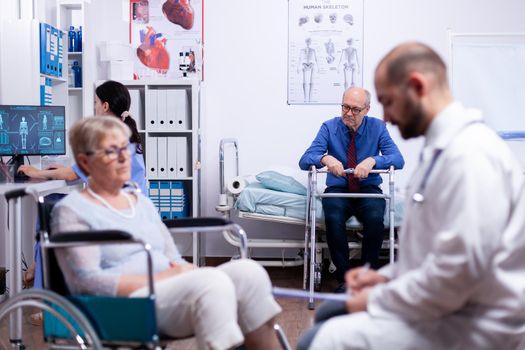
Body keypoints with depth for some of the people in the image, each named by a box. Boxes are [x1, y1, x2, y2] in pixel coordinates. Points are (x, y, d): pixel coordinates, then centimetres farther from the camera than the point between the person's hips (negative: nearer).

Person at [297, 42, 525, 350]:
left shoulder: (470, 153, -20)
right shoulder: (444, 146, 14)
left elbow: (461, 267, -26)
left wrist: (378, 300, -15)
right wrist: (387, 278, 8)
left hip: (471, 325, -10)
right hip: (445, 309, 10)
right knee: (330, 316, 17)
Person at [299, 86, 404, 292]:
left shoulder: (377, 127, -1)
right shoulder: (329, 127, -2)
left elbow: (398, 159, -12)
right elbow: (304, 161, -11)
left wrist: (372, 160, -32)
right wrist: (326, 158, -34)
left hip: (368, 190, 0)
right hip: (338, 189, 0)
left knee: (375, 218, -32)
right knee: (333, 218, -32)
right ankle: (344, 278, -17)